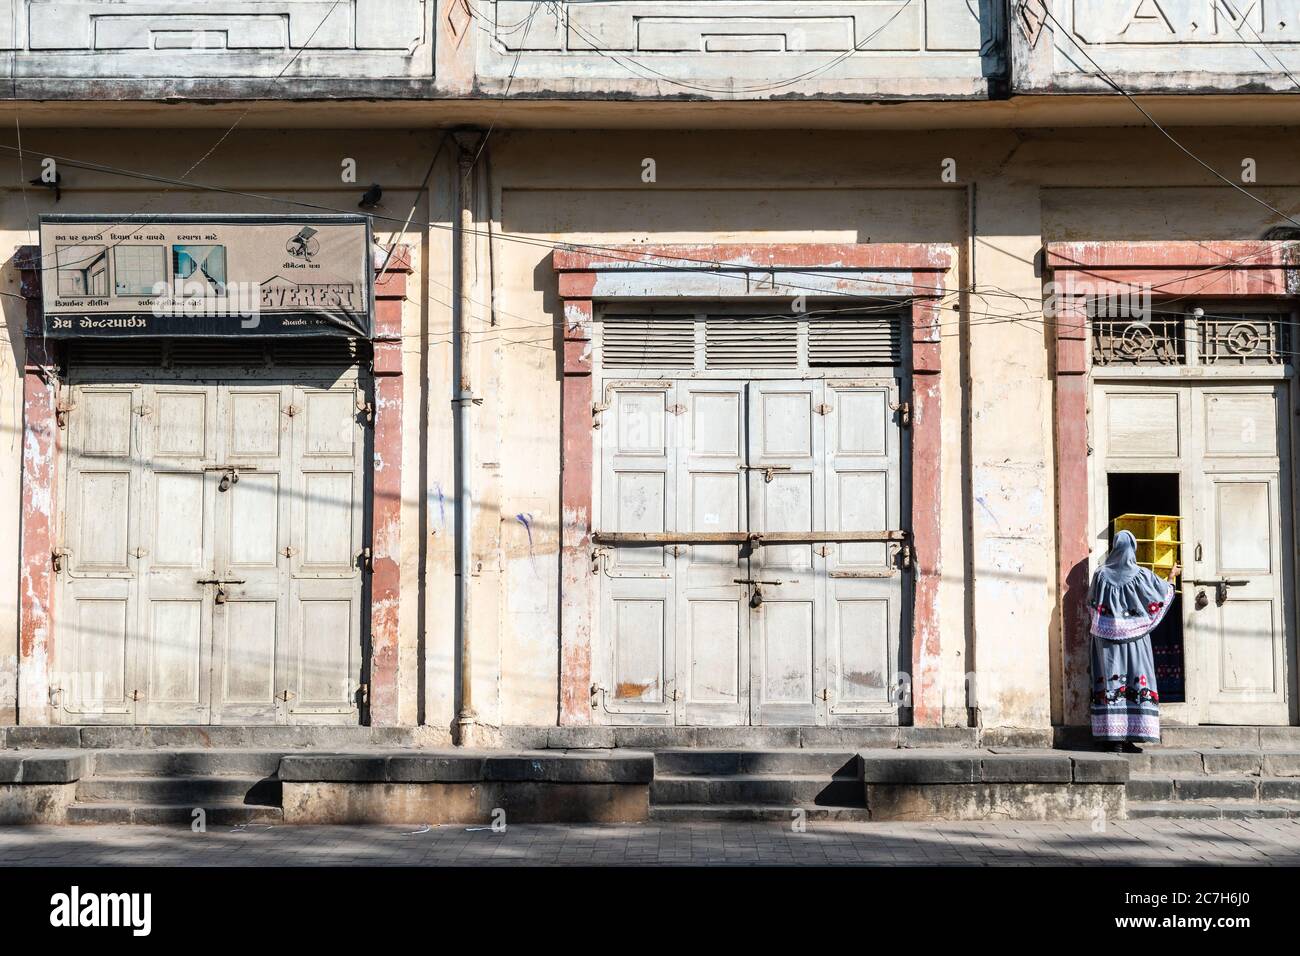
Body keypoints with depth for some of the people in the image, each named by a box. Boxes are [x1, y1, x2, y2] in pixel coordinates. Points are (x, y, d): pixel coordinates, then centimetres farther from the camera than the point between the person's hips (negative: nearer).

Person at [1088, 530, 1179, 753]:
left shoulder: (1101, 575, -2)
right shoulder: (1141, 575, -5)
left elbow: (1092, 606, 8)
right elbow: (1163, 593, 9)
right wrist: (1172, 577, 28)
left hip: (1107, 638, 1)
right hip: (1134, 639, -1)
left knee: (1110, 684, 2)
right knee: (1136, 683, 2)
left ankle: (1113, 737, 0)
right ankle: (1131, 736, -3)